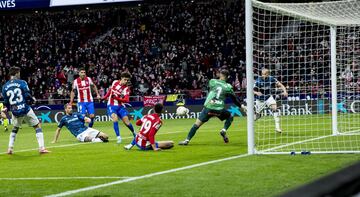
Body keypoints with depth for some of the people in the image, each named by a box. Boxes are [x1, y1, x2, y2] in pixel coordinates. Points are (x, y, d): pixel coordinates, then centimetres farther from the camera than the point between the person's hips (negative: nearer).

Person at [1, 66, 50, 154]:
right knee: (38, 126, 7)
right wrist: (33, 99, 6)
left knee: (15, 128, 27)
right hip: (25, 110, -4)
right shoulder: (22, 83, -6)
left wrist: (9, 108, 24)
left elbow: (6, 103, 5)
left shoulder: (5, 87, 4)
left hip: (15, 112, 4)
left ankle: (10, 148, 18)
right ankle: (41, 148, -4)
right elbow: (27, 96, -14)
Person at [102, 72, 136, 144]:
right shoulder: (115, 82, -2)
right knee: (115, 119, -23)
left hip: (120, 106, -1)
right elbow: (110, 90, 19)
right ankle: (118, 137, -18)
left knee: (127, 122, -3)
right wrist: (104, 97, 23)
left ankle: (134, 133, 27)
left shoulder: (126, 89, -10)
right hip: (111, 105, 1)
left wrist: (116, 98, -34)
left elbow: (126, 100, -24)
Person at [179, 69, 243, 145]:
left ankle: (187, 140, -4)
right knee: (230, 117, 26)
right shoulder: (228, 87, 3)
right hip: (219, 109, 0)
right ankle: (224, 130, 2)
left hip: (208, 107, 0)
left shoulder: (212, 81, 5)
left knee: (197, 124, 5)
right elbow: (234, 99, 10)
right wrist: (241, 106, 24)